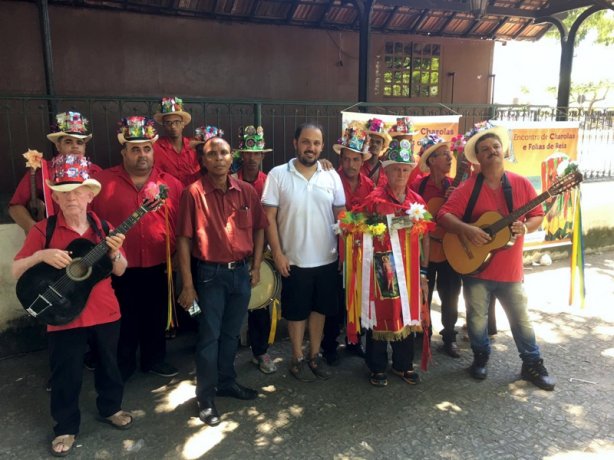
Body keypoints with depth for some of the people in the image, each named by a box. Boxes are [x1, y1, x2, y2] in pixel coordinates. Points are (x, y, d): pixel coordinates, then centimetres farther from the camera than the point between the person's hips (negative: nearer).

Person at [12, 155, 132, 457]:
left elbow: (119, 271, 1)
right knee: (66, 375, 9)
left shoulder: (103, 227, 0)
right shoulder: (44, 229, -7)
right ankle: (66, 427, 30)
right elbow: (16, 271, -7)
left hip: (105, 311, 3)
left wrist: (115, 253, -20)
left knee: (109, 364, 18)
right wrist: (41, 255, -25)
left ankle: (110, 408, 42)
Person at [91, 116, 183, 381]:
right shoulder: (102, 181, -4)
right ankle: (122, 367, 33)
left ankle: (154, 359, 38)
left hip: (159, 268, 2)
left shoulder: (170, 183, 1)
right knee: (123, 321, 13)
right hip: (120, 269, -2)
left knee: (156, 318, 18)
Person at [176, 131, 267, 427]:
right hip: (210, 274, -4)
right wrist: (187, 284, -12)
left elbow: (259, 228, 11)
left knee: (231, 333, 18)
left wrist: (256, 266, 5)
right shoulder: (194, 193, -10)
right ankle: (206, 396, 20)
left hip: (241, 272, 4)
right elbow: (184, 239, -11)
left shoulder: (246, 191, 2)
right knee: (209, 336, 5)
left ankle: (227, 382, 36)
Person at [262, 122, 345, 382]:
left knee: (319, 309, 16)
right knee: (297, 311, 11)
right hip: (294, 259, -3)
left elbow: (341, 215, 7)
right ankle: (297, 359, 29)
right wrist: (277, 253, -12)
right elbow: (269, 218, -7)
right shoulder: (278, 175, -7)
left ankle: (315, 355, 33)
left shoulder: (331, 176, 2)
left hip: (327, 259, 3)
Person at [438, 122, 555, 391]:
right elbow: (443, 215, -10)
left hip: (509, 270, 1)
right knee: (477, 318, 12)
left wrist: (525, 228, -15)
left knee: (521, 320, 13)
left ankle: (533, 365, 31)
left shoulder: (521, 184, 0)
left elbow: (538, 215, 6)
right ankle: (481, 357, 36)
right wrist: (466, 229, -26)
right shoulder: (468, 188, -7)